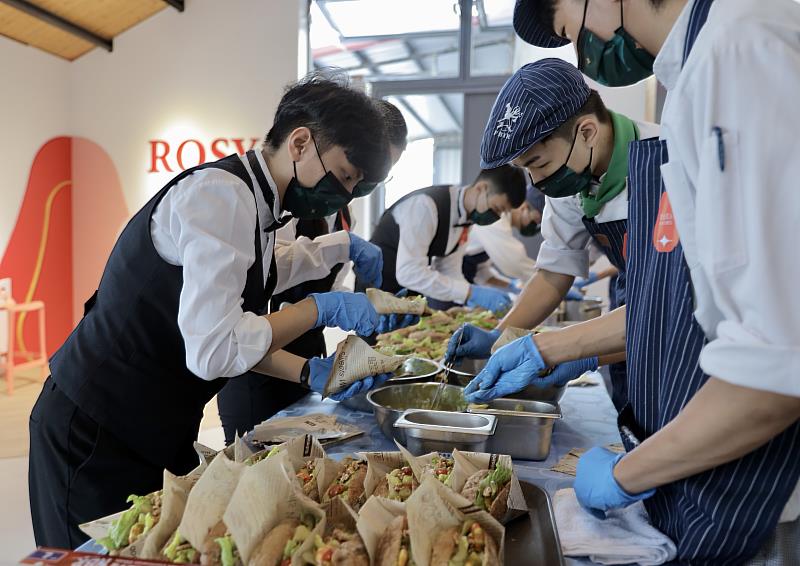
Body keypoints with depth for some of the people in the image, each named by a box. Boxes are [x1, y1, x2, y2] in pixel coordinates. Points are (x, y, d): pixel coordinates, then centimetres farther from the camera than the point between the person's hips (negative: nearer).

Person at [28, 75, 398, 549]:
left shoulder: (257, 205, 6)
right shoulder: (221, 192, -23)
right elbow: (213, 350, -30)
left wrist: (312, 373, -2)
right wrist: (320, 308, -19)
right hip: (95, 433, -9)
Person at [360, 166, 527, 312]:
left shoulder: (467, 214, -2)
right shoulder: (426, 205, -27)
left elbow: (449, 271, 3)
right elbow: (408, 273, -35)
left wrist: (478, 301, -12)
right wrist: (470, 293, -36)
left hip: (410, 292, 8)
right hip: (378, 290, -7)